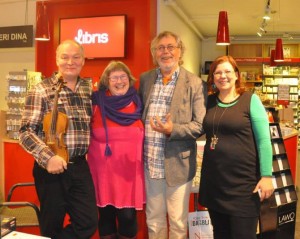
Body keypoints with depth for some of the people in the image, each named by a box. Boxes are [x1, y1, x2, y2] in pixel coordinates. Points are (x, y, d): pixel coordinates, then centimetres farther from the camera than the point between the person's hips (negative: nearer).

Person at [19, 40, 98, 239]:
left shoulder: (89, 88, 7)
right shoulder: (42, 90, -8)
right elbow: (26, 132, -10)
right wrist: (47, 158, -23)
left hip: (80, 166, 4)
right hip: (51, 167, -4)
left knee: (89, 223, 5)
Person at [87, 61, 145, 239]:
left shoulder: (138, 104, 5)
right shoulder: (97, 103, -1)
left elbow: (144, 136, 14)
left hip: (130, 170, 1)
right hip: (103, 169, -1)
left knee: (128, 216, 1)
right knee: (106, 214, 9)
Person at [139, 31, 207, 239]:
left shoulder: (195, 83, -7)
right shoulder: (145, 79, 7)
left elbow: (201, 125, -10)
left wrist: (172, 130, -26)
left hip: (177, 164, -4)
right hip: (150, 163, 4)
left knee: (178, 222, 11)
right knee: (154, 221, 18)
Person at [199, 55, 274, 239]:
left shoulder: (250, 100, -6)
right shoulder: (209, 102, 7)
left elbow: (264, 140, -9)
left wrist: (266, 175, -13)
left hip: (243, 180, -4)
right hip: (213, 179, 5)